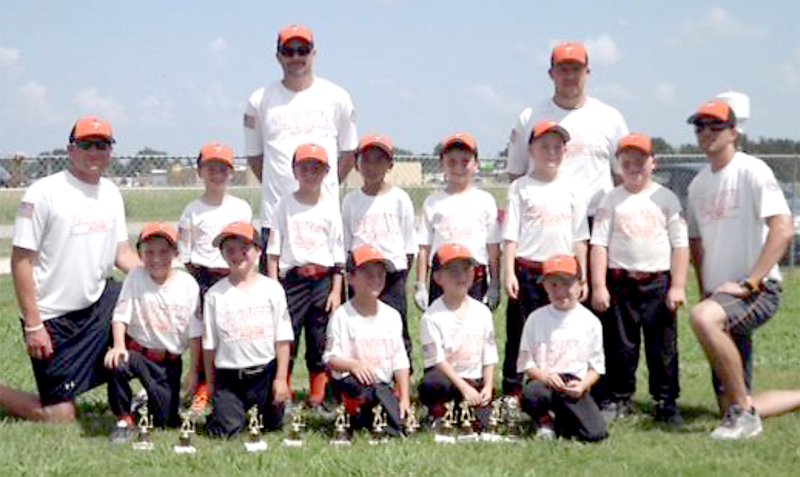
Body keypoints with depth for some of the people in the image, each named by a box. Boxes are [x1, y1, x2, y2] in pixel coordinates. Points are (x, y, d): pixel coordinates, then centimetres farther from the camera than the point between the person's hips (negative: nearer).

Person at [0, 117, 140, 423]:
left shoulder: (111, 193, 7)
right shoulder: (43, 193, -13)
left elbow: (122, 253, 12)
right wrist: (32, 325, -18)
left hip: (98, 303, 7)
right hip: (53, 317, -7)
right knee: (60, 418, -7)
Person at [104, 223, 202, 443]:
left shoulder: (188, 284, -7)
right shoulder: (135, 277, -8)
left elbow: (195, 332, -3)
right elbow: (121, 315, -11)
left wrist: (194, 370, -3)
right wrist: (119, 346, -28)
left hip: (170, 361, 1)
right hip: (138, 350, -1)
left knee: (166, 421, 2)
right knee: (117, 364, -35)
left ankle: (151, 401, 40)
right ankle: (124, 419, -11)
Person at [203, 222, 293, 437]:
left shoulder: (272, 289, -1)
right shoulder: (215, 294, -1)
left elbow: (283, 338, -1)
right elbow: (209, 344, 3)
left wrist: (281, 378, -5)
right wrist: (210, 385, 4)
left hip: (265, 372, 1)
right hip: (228, 376, -1)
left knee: (273, 425, 10)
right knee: (225, 430, -10)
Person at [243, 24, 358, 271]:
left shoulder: (337, 98, 7)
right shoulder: (260, 100, 6)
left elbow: (348, 153, 13)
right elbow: (254, 154, 12)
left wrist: (325, 186, 6)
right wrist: (278, 186, 5)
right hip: (276, 214, 0)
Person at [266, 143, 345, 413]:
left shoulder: (330, 208, 7)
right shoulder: (285, 205, 5)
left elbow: (338, 254, 6)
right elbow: (274, 250, 3)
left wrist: (336, 291, -1)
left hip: (323, 280, 1)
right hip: (292, 278, -1)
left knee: (320, 342, 4)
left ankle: (317, 400, 14)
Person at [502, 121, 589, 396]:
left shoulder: (571, 191, 9)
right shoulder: (521, 188, 1)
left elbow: (579, 238, 10)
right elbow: (510, 235, -3)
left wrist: (582, 277, 6)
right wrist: (509, 272, -11)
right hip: (527, 271, -3)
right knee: (519, 334, 1)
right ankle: (512, 393, 8)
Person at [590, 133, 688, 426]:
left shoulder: (666, 198, 5)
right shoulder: (611, 201, 5)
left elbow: (680, 245, 3)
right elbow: (599, 244, 1)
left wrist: (678, 287, -3)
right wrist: (599, 287, -6)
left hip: (659, 283, 0)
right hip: (620, 282, 0)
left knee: (663, 347, 3)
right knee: (619, 345, 6)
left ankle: (666, 402, 13)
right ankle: (618, 399, 18)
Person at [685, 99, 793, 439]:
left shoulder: (751, 170, -8)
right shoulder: (698, 184, 13)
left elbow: (782, 230, -19)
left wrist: (749, 283, -22)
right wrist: (705, 290, 12)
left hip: (758, 290, -7)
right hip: (720, 295, 7)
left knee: (703, 317, -37)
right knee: (731, 408, 3)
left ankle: (744, 413, -25)